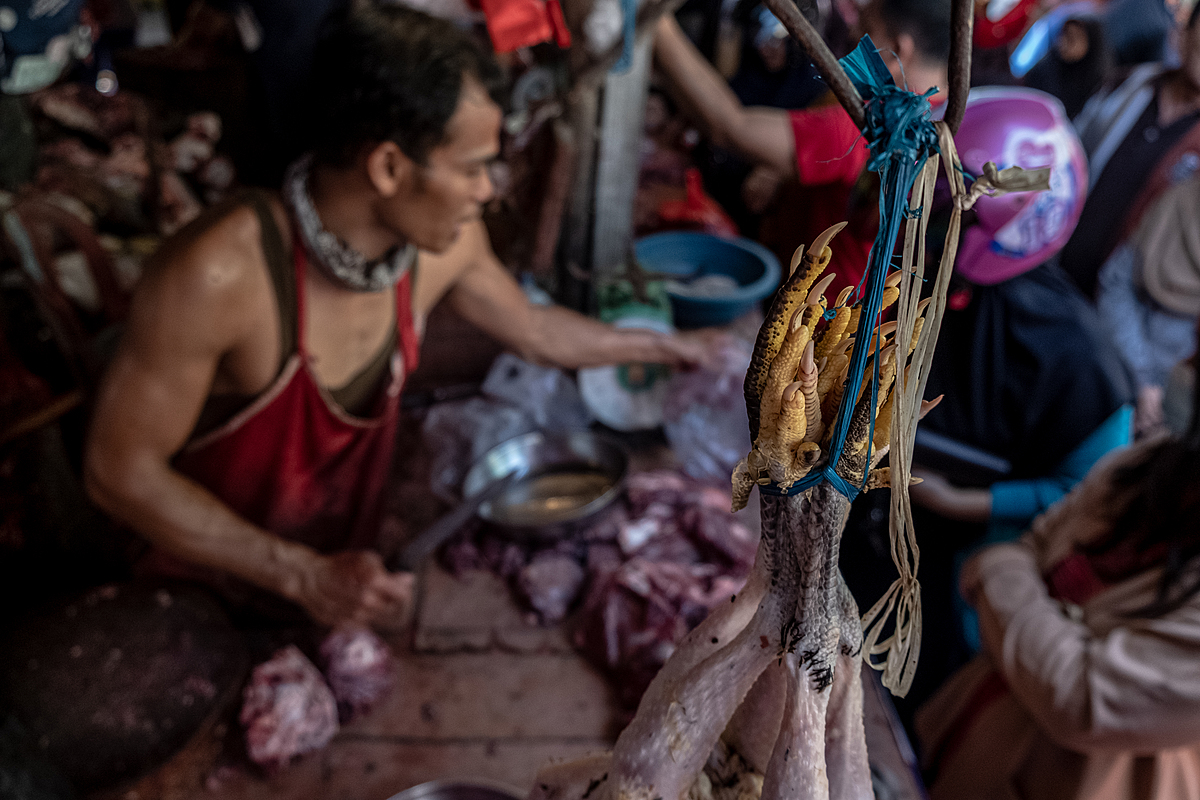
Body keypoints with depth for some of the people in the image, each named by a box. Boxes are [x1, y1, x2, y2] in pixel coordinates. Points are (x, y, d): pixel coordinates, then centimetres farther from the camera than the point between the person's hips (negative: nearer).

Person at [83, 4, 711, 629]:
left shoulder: (444, 244, -14)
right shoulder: (219, 275, -32)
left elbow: (534, 330, 6)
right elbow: (119, 470, -24)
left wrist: (662, 347, 15)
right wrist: (304, 574, -29)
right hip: (215, 596, -4)